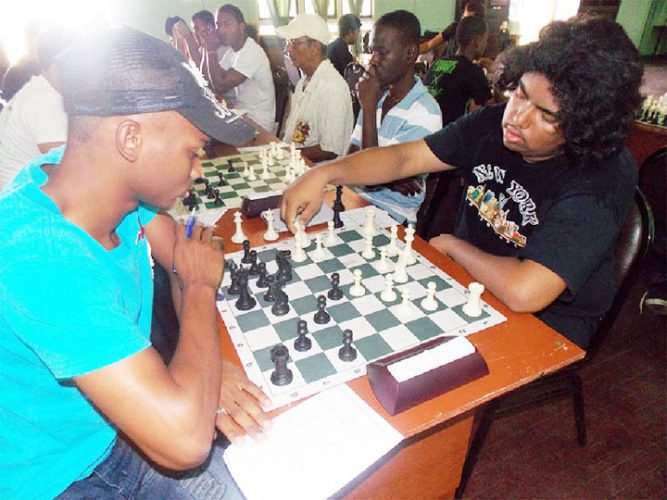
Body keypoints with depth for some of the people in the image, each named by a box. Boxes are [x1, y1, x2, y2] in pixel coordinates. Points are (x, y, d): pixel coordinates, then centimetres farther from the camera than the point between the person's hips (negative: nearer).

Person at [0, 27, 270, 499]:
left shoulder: (115, 176, -13)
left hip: (119, 427, 5)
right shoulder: (43, 259, -36)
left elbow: (178, 249, 3)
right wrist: (201, 285, -23)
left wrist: (206, 364, -11)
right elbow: (184, 440, -38)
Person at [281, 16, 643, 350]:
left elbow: (523, 292, -36)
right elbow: (403, 158, -7)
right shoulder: (493, 123, -8)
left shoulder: (602, 181, -26)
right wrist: (324, 174, -21)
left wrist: (450, 244, -19)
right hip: (466, 277, 5)